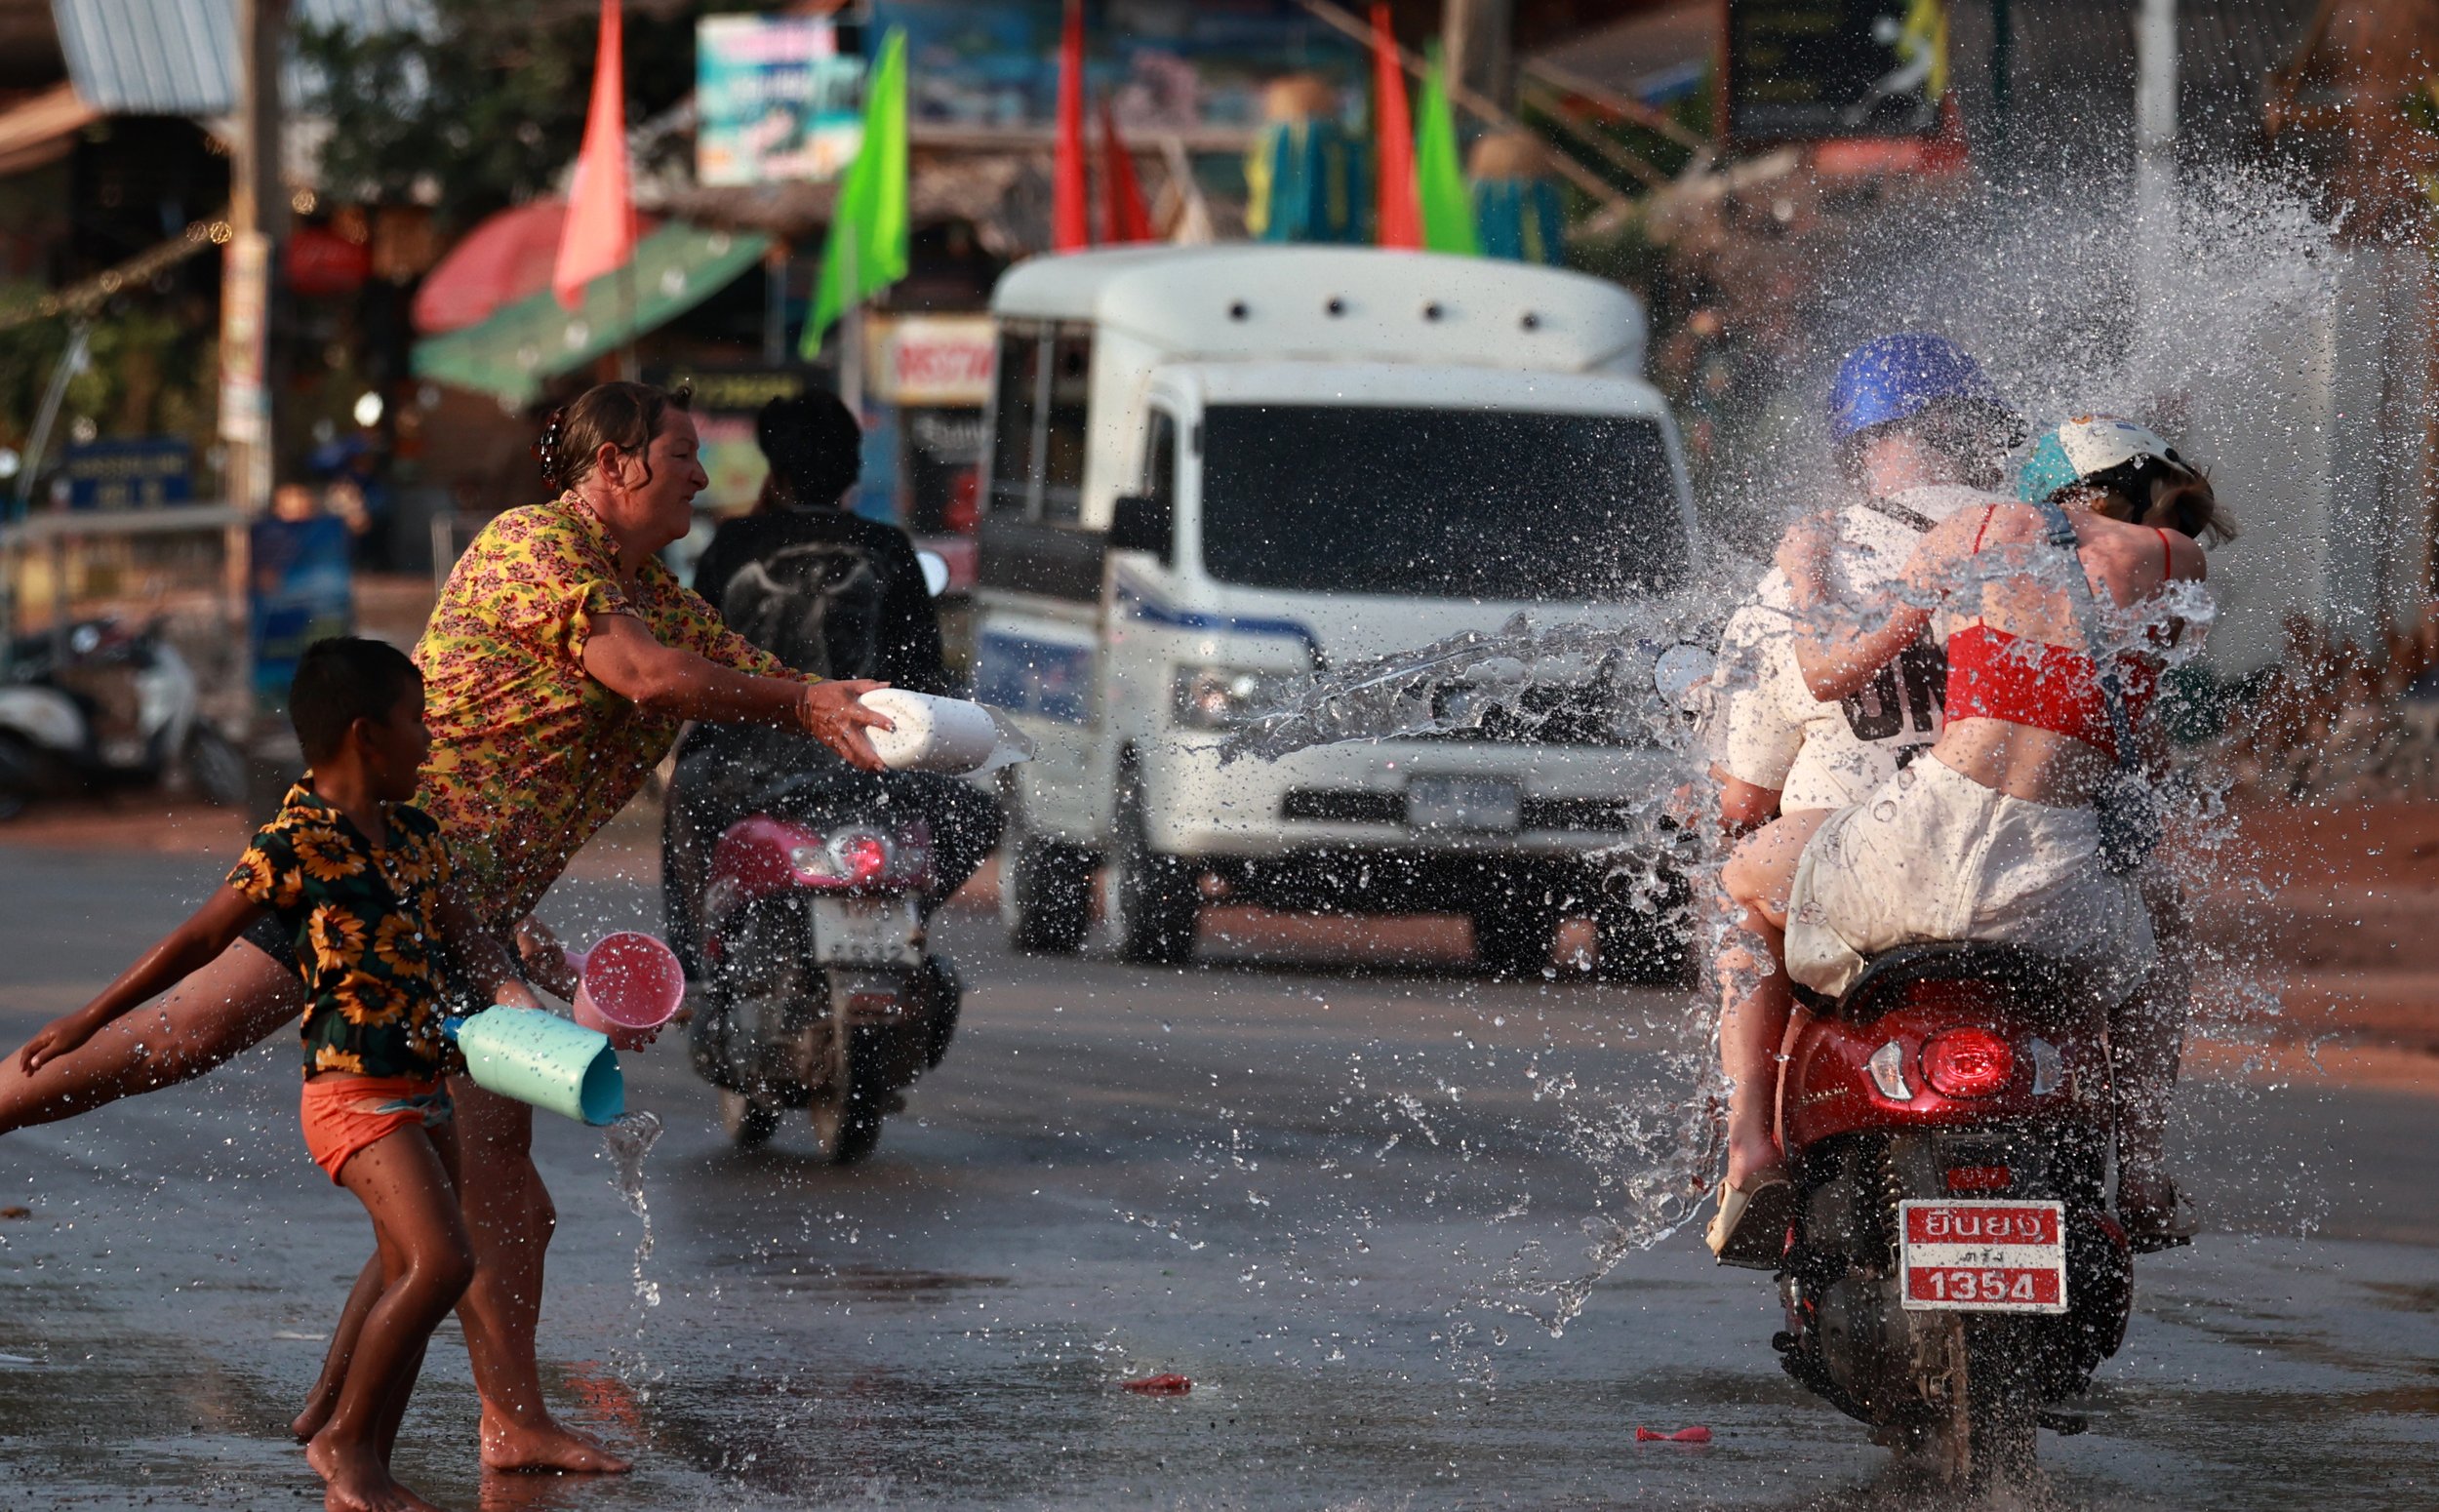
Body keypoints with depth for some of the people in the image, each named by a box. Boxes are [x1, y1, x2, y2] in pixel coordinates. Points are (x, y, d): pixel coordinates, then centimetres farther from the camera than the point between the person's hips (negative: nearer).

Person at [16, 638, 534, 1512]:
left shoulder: (414, 836, 11)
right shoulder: (299, 843, -13)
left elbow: (461, 934, 16)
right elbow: (198, 942, -8)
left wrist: (511, 992, -7)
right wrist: (88, 1023, -3)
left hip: (422, 1094, 9)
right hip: (354, 1095, -9)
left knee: (411, 1287, 9)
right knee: (439, 1260, -21)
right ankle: (344, 1438, -9)